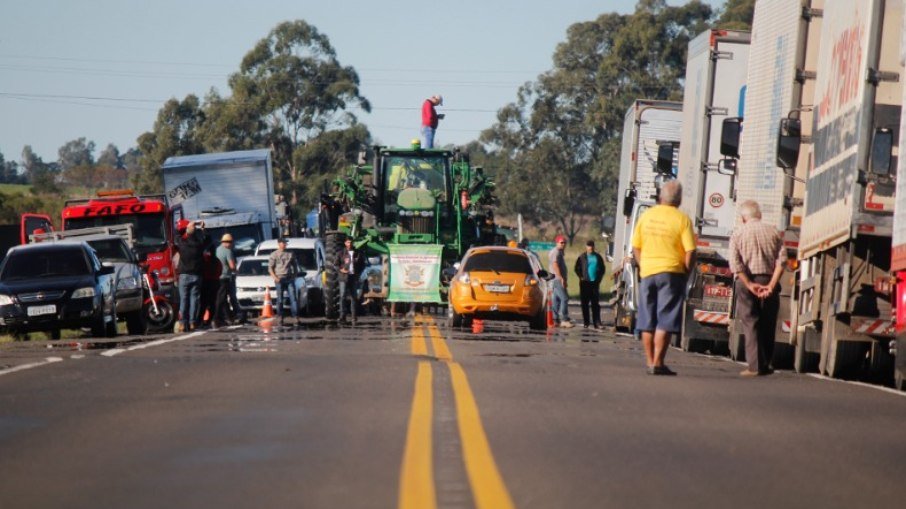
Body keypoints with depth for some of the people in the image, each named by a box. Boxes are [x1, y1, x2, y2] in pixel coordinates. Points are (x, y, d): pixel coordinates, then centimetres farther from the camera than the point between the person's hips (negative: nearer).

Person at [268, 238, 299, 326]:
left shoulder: (290, 254, 13)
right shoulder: (274, 255, 5)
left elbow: (294, 265, 21)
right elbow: (270, 268, 1)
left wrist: (294, 275, 9)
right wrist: (275, 277, -11)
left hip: (289, 278, 2)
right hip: (279, 278, -2)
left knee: (293, 297, -6)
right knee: (280, 299, 0)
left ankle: (296, 317, -10)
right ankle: (281, 318, 4)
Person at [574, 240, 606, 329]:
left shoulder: (598, 257, 9)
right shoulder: (582, 257, 2)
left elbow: (602, 268, 16)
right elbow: (576, 268, 3)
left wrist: (599, 278, 5)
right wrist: (581, 277, -6)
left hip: (595, 282, 2)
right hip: (585, 283, -1)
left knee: (595, 304, -1)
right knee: (585, 303, 0)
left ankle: (597, 323, -3)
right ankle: (585, 323, 5)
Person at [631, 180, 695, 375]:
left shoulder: (646, 216, 5)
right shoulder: (682, 219, -7)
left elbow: (636, 247, 8)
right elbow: (690, 251, -11)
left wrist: (644, 266, 15)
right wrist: (686, 271, 2)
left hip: (647, 273, 4)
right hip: (671, 273, -4)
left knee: (647, 322, 11)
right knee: (665, 321, -3)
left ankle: (650, 362, 13)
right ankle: (657, 363, -8)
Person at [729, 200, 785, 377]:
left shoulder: (738, 234, 3)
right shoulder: (773, 232, 7)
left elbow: (735, 263, -9)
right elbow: (781, 261, -3)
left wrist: (750, 285, -11)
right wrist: (771, 285, -8)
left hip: (746, 282, -2)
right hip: (768, 281, 2)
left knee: (750, 324, 0)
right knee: (768, 326, 11)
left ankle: (754, 366, -7)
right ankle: (765, 364, 14)